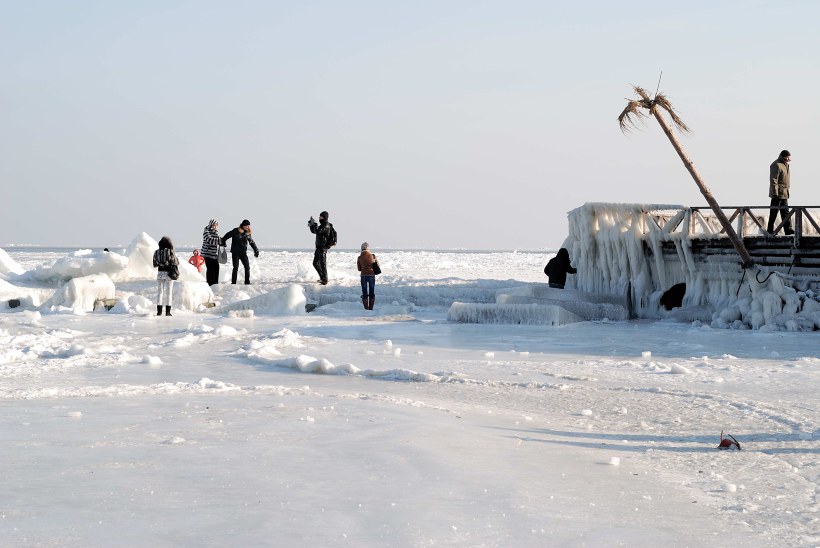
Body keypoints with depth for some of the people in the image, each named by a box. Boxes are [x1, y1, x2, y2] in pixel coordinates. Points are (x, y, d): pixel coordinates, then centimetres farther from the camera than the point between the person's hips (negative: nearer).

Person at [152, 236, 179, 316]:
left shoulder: (157, 252, -2)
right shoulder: (170, 252, -10)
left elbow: (154, 265, 4)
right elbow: (176, 263, -3)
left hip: (160, 273, 2)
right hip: (169, 273, -2)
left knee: (160, 291, 11)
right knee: (169, 292, 5)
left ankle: (159, 311, 8)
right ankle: (167, 311, 2)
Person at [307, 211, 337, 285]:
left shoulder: (327, 226, -15)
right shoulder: (322, 225, 16)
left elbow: (317, 231, -27)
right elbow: (314, 231, 24)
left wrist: (314, 223, -21)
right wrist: (311, 225, 10)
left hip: (323, 247, -10)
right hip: (319, 247, 10)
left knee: (322, 264, -8)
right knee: (315, 263, 16)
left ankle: (325, 280, -5)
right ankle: (322, 277, 25)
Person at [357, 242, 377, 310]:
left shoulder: (359, 258, -3)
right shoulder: (373, 256, -4)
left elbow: (359, 269, 5)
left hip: (364, 276, 0)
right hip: (372, 275, 0)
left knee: (364, 293, 7)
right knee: (372, 293, 11)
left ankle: (366, 308, 3)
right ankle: (371, 308, 8)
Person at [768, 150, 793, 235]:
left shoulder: (785, 165, 15)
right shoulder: (777, 165, -16)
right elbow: (773, 180, -20)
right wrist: (775, 192, -23)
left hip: (784, 193, 10)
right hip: (778, 193, -10)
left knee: (785, 212, 9)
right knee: (774, 212, -3)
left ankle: (788, 229, 11)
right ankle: (770, 230, 2)